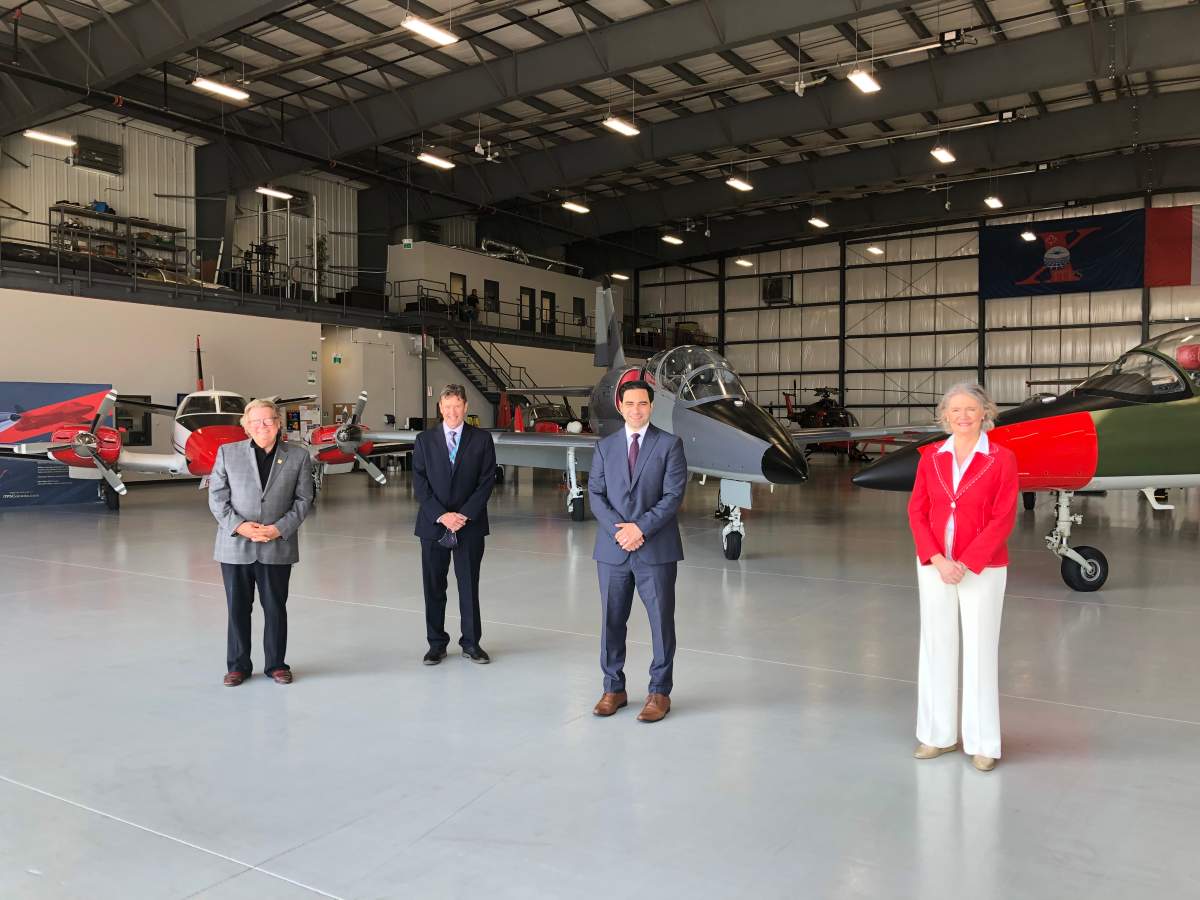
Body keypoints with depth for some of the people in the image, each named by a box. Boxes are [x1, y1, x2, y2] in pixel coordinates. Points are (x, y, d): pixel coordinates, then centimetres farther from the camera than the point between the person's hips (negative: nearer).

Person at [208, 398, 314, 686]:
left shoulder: (298, 457, 3)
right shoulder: (228, 453, 4)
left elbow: (303, 500, 2)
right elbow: (217, 496, 2)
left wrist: (280, 528, -11)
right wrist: (238, 525, -12)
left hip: (278, 548, 0)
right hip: (235, 546, 0)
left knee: (275, 608, 8)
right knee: (238, 608, 9)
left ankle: (276, 664, 23)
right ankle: (238, 665, 23)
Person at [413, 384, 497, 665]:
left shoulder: (482, 439, 1)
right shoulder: (425, 440, 3)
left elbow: (487, 481, -3)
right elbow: (420, 484, -1)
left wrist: (464, 515, -12)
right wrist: (441, 515, -12)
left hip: (470, 525, -1)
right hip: (433, 525, 1)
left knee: (469, 586, 6)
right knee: (433, 587, 7)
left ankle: (471, 643, 18)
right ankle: (437, 644, 19)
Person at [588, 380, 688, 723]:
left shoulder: (669, 444, 0)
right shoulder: (605, 447, 9)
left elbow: (673, 495, -7)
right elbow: (595, 494, 3)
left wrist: (640, 527, -16)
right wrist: (618, 529, -13)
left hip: (656, 549, -2)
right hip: (612, 549, 3)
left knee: (662, 621, 3)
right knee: (612, 620, 9)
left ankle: (659, 692, 16)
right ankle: (614, 688, 22)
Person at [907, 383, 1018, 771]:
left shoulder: (1002, 458, -6)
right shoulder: (931, 456, 3)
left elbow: (1003, 518, -10)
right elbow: (917, 511, 1)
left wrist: (966, 564, -15)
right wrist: (938, 561, -11)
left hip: (983, 570, -3)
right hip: (933, 567, 3)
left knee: (980, 651, 4)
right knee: (936, 647, 9)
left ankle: (983, 742, 16)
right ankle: (937, 733, 22)